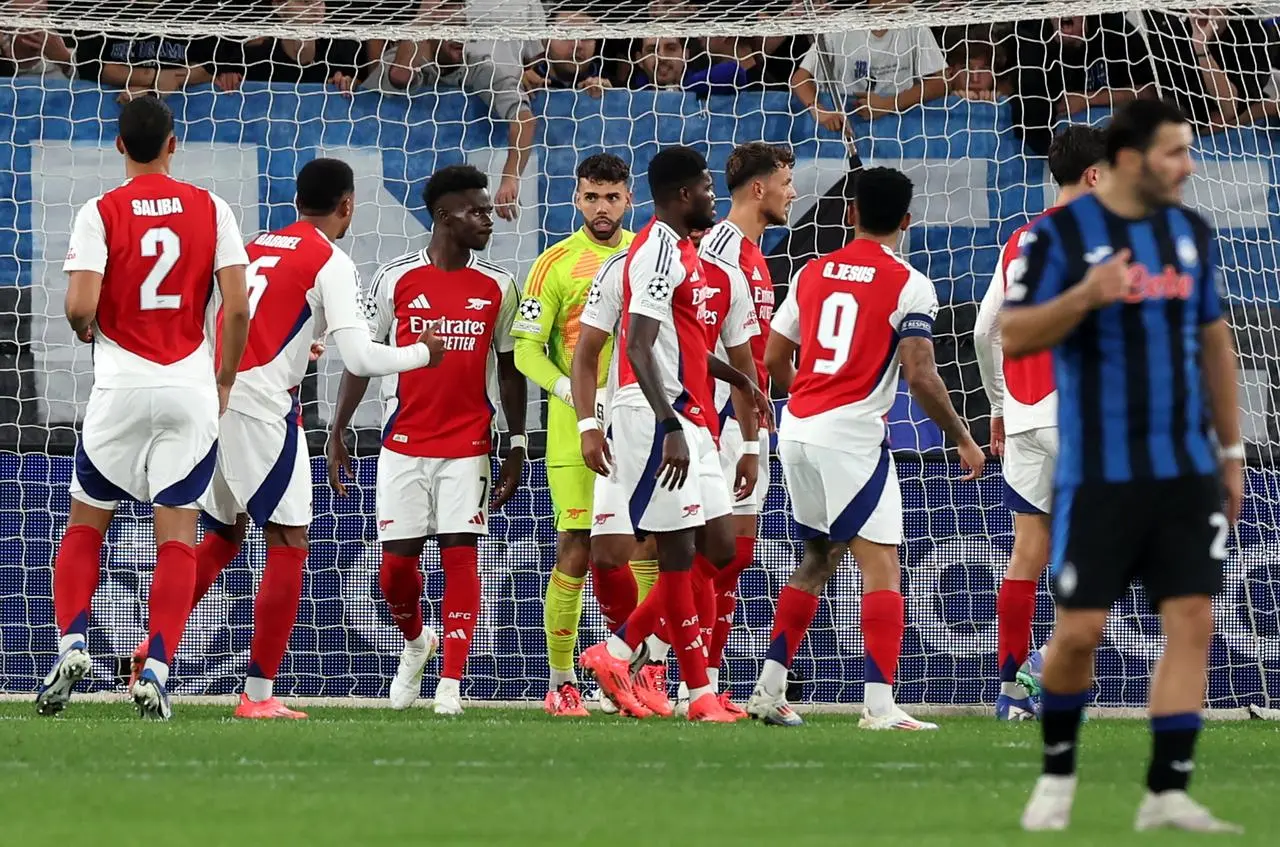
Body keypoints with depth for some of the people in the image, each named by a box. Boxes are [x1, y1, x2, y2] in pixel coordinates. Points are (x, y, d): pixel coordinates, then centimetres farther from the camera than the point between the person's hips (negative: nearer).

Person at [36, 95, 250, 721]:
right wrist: (224, 382, 8)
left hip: (121, 386, -1)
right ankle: (155, 670, -6)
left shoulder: (100, 213, -4)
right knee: (177, 535, 2)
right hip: (190, 387, 1)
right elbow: (238, 306, -3)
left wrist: (84, 330, 11)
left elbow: (80, 305, -13)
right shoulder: (211, 209, 2)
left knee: (85, 524, 13)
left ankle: (72, 643, -2)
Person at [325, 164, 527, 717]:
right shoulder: (395, 279, 0)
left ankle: (451, 684, -4)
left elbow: (509, 368, 10)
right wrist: (337, 432, 1)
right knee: (396, 563, 0)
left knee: (460, 555, -7)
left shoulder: (497, 288, 5)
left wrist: (516, 444, 5)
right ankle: (416, 642, 30)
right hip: (403, 444, 0)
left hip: (468, 446, 0)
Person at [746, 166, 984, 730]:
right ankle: (879, 705, -17)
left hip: (796, 430, 7)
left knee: (818, 557, 21)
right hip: (852, 438, -7)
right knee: (881, 565, -6)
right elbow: (921, 376, -12)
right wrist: (963, 440, 0)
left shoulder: (811, 273, 11)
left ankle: (768, 690, 20)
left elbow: (773, 359, 16)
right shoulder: (909, 285, -6)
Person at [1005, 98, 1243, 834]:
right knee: (1080, 630, -3)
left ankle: (1168, 793, -1)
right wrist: (1085, 296, -26)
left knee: (1192, 621, -4)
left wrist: (1232, 449, 16)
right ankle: (1059, 767, 21)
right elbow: (1015, 336, -10)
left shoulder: (1193, 233, 9)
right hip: (1098, 475, -4)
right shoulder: (1060, 235, -6)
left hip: (1188, 470, 4)